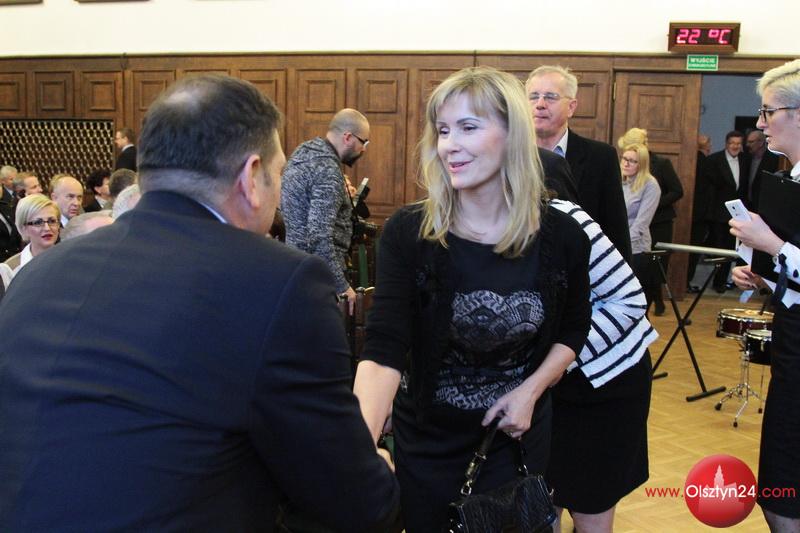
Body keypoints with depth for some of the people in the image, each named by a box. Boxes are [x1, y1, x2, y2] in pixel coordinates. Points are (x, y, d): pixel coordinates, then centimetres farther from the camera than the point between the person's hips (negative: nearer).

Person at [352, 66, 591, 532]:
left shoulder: (562, 237, -11)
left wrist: (530, 391, -12)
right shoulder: (407, 234, -18)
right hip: (427, 439, -1)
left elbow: (573, 330, 5)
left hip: (518, 435, 2)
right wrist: (360, 444, -44)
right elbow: (384, 350, -28)